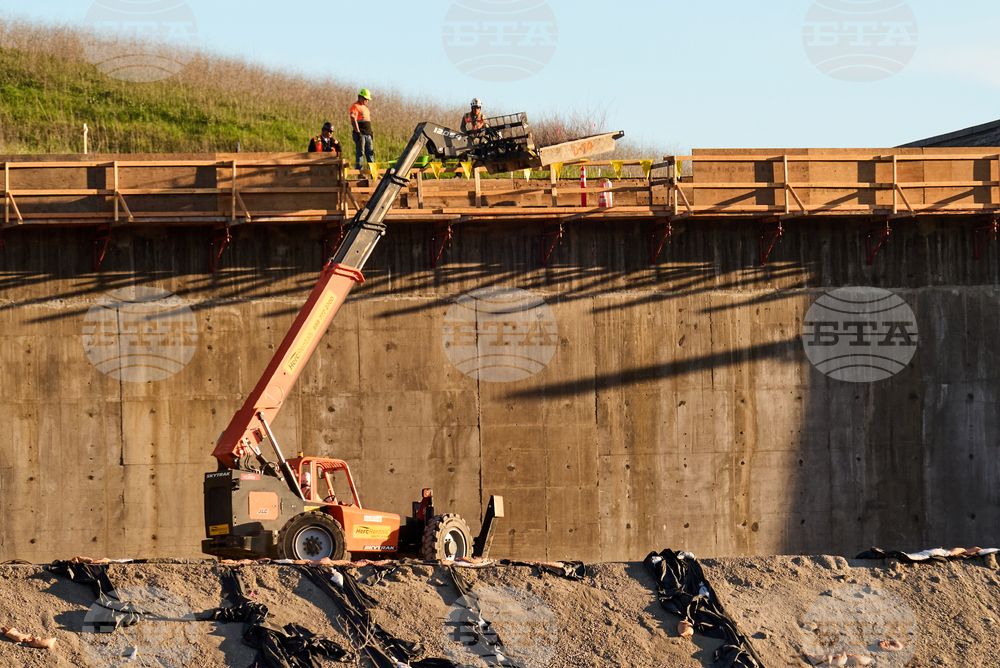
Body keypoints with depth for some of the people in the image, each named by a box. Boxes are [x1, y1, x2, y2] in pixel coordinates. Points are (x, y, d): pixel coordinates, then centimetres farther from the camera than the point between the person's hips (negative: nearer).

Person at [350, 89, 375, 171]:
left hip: (368, 135, 9)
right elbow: (354, 120, -15)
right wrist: (358, 133, -21)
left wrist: (371, 133, 21)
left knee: (370, 154, 6)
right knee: (359, 153, -7)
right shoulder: (355, 107, -7)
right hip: (360, 134, -9)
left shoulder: (365, 107, 21)